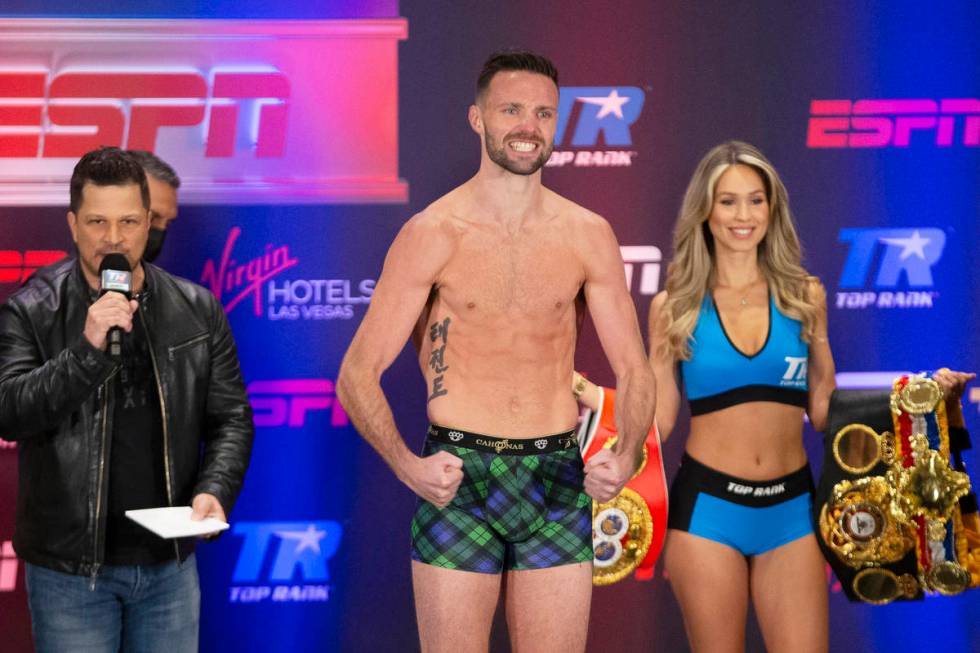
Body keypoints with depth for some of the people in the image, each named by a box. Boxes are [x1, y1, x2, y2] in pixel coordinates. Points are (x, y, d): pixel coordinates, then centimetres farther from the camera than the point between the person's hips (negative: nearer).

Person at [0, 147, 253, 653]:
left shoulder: (196, 311, 3)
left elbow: (230, 418, 7)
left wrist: (215, 489, -11)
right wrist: (86, 349, -26)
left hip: (169, 560, 3)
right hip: (69, 568, -3)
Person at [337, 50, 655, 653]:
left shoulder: (588, 235, 5)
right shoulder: (433, 234, -3)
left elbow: (633, 367, 10)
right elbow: (357, 375, -2)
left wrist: (627, 456, -9)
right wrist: (405, 463, -19)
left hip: (557, 481, 2)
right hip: (456, 480, -2)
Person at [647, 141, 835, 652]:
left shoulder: (804, 295, 6)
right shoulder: (674, 305, 3)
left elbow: (823, 408, 12)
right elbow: (657, 419, 7)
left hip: (791, 508, 1)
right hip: (707, 507, -1)